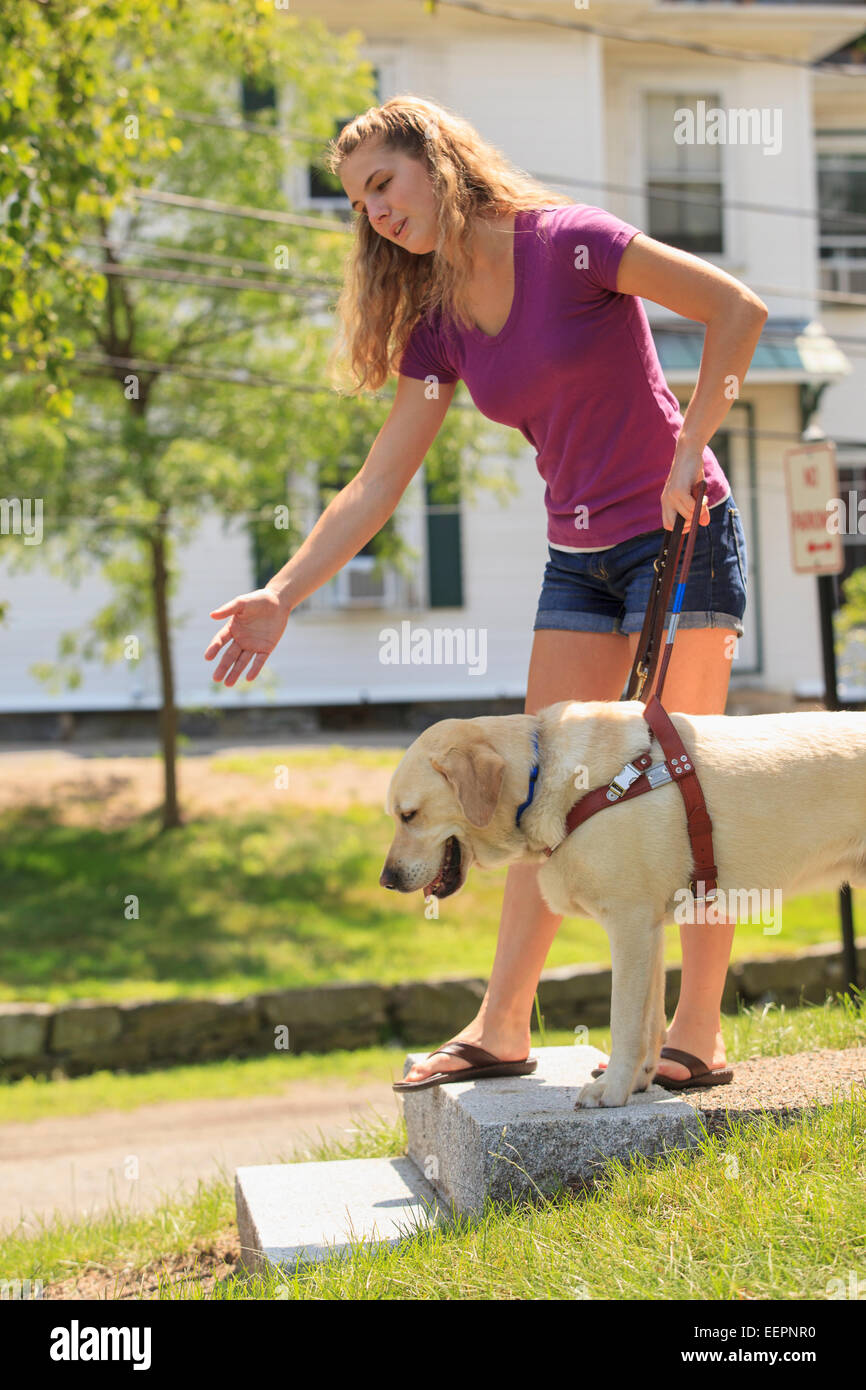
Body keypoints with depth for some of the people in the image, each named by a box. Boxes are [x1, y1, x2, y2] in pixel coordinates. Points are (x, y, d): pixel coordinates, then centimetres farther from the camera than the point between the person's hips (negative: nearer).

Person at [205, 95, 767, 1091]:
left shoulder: (566, 243, -14)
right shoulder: (437, 321, 5)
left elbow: (738, 309, -14)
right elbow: (378, 484, 4)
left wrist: (687, 453, -17)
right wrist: (282, 594, -4)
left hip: (678, 534, -7)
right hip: (578, 558, 7)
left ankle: (698, 1033, 0)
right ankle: (503, 1023, 9)